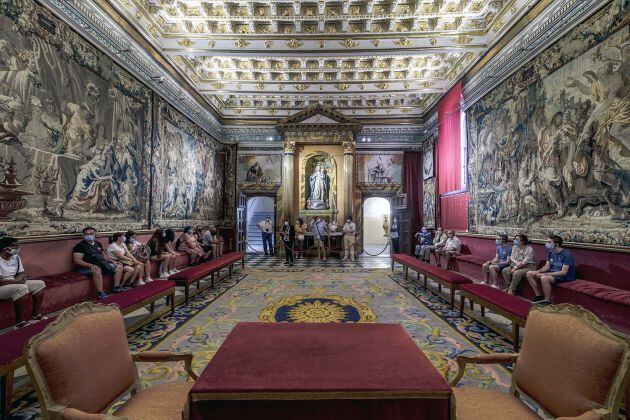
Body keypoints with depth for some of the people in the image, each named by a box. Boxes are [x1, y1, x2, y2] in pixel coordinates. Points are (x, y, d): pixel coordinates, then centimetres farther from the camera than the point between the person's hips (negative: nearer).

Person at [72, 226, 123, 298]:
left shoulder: (98, 244, 18)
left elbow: (104, 255, 25)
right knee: (97, 270, -39)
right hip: (87, 267, -7)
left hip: (102, 264, 8)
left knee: (119, 266, -1)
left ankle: (116, 287, -1)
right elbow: (77, 260, -14)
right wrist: (91, 265, -28)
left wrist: (112, 261, 7)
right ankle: (100, 293, -30)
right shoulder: (80, 245, -4)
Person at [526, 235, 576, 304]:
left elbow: (563, 272, -24)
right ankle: (538, 295, 7)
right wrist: (538, 271, -11)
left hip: (565, 276, -8)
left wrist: (546, 274, -28)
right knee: (529, 274, -2)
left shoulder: (566, 254, -20)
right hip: (552, 273, 8)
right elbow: (547, 266, 8)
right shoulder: (550, 252, 4)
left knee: (544, 278, -37)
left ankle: (547, 300, -17)